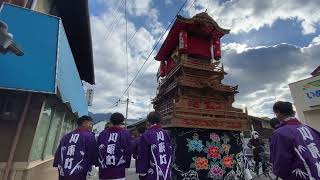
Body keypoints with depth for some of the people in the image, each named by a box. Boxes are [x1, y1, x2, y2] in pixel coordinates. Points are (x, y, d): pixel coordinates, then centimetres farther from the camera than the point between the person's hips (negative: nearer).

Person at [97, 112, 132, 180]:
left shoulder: (103, 133, 3)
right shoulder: (125, 133, -7)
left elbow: (98, 150, 8)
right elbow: (128, 151, -4)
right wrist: (126, 165, 9)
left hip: (103, 171, 4)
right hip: (118, 171, -3)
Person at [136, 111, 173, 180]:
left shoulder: (146, 135, -13)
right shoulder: (166, 133, 2)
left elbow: (142, 155, -10)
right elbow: (170, 152, 9)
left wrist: (142, 172, -1)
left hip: (153, 173, -4)